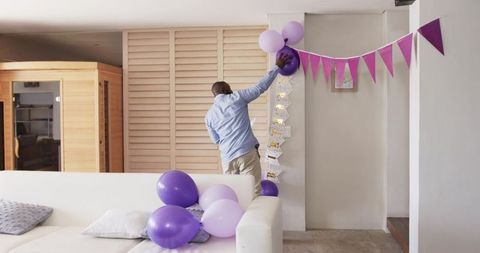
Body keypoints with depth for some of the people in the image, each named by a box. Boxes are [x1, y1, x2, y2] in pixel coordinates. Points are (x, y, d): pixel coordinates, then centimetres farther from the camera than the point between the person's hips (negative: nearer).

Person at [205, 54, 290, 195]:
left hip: (227, 157, 4)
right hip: (247, 153, -4)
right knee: (253, 192, -2)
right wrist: (277, 66, 12)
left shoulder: (209, 115, 12)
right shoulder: (237, 97, 1)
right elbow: (261, 87, 3)